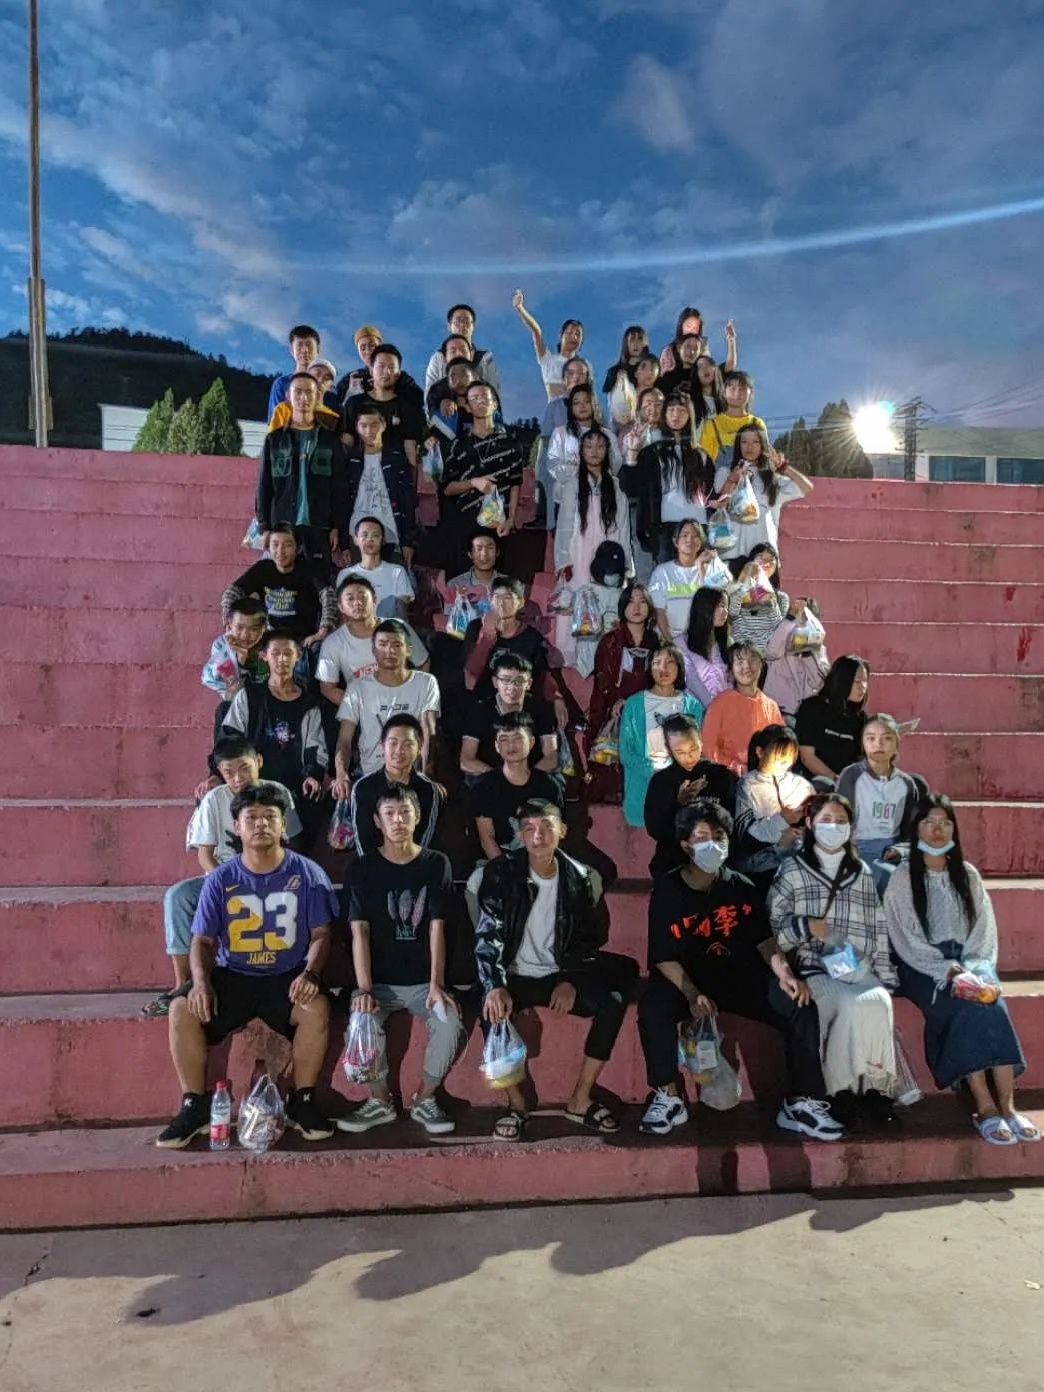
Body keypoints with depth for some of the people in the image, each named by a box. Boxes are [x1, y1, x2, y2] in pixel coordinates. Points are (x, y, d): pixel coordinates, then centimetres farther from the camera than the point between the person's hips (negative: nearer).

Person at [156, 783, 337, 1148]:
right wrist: (201, 981, -19)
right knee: (182, 1010, -24)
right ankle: (195, 1107, -5)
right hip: (232, 976, 2)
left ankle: (301, 1102, -9)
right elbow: (203, 940, 1)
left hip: (287, 977, -1)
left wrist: (310, 973, -21)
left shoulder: (307, 874, -2)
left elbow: (320, 934, -2)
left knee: (317, 1008, -31)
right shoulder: (220, 879, 1)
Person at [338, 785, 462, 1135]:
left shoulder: (436, 864, 0)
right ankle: (379, 1100, -2)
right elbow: (359, 933, -7)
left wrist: (436, 985, -16)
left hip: (423, 980, 0)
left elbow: (436, 928, -6)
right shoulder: (363, 870, 0)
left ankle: (425, 1099, -1)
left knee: (449, 1024, -27)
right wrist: (364, 989, -19)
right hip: (379, 981, 0)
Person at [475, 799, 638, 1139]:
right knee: (491, 1010, -34)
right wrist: (495, 986, -31)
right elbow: (487, 934, -16)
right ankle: (516, 1104, -14)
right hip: (515, 976, -2)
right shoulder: (501, 872, -9)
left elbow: (587, 939, 6)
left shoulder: (579, 877, 0)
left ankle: (580, 1100, -7)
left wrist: (570, 981, -10)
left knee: (612, 1004, -21)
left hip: (558, 974, 3)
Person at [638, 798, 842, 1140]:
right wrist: (692, 994, -26)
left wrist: (784, 974, -13)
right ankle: (667, 1098, -14)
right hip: (686, 980, -3)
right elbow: (664, 957, -10)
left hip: (741, 978, 3)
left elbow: (763, 939, 7)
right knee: (653, 1007, -33)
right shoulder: (667, 890, -5)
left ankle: (801, 1103, -8)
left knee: (801, 1007, -18)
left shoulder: (740, 887, 5)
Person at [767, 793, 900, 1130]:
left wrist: (886, 978, 8)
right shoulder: (792, 871, 8)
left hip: (860, 969, 3)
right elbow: (770, 929, 5)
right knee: (852, 1005, -33)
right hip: (816, 969, -3)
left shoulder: (862, 873, 19)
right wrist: (804, 927, -12)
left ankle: (876, 1089, -17)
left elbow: (878, 931, 17)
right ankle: (842, 1092, -17)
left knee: (878, 1003, -31)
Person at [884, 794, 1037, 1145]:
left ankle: (1007, 1105, -29)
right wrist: (947, 969, -17)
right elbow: (905, 939, -6)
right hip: (923, 968, -3)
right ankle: (985, 1107, -28)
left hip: (968, 963, 3)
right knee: (967, 1006, -30)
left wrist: (971, 967, -10)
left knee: (992, 1002, -28)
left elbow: (985, 930, 8)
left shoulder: (968, 875, 15)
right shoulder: (902, 879, 2)